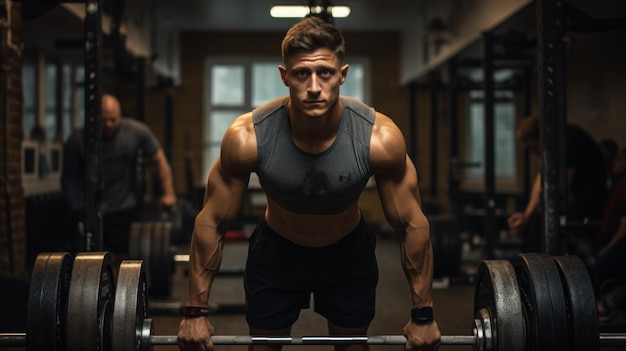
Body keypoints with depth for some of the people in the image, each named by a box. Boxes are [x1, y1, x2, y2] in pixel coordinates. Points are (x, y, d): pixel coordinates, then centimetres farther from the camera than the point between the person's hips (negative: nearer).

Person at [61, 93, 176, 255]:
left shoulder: (137, 131, -8)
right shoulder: (77, 141, -10)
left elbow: (159, 160, 3)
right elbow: (68, 178, 2)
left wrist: (168, 193, -3)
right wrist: (79, 209, -5)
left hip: (127, 210, 1)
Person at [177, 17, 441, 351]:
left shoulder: (380, 136, -31)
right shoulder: (246, 137, -31)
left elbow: (412, 224, -18)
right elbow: (211, 223, -18)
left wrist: (422, 315, -12)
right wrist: (195, 311, -14)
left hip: (349, 252, 1)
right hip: (276, 251, 0)